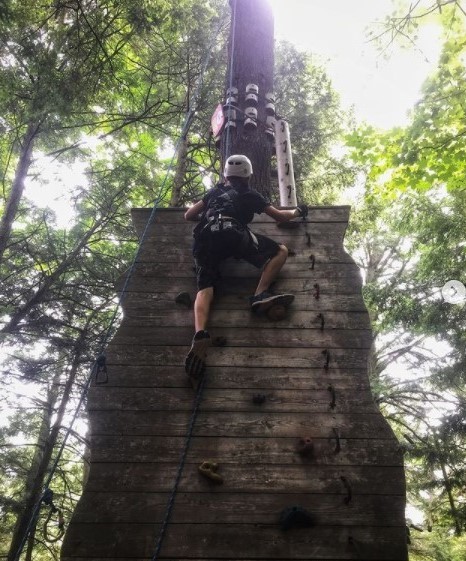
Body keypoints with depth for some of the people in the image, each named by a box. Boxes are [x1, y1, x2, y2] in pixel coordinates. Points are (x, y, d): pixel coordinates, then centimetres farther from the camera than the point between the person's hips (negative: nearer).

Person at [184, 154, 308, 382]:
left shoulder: (214, 192, 36)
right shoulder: (251, 194, 28)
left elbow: (188, 215, 36)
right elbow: (279, 216, 34)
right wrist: (297, 211, 54)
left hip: (206, 239, 3)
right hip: (233, 234, -3)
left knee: (205, 288, -6)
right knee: (281, 250, 9)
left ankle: (200, 334, -37)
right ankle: (260, 295, -14)